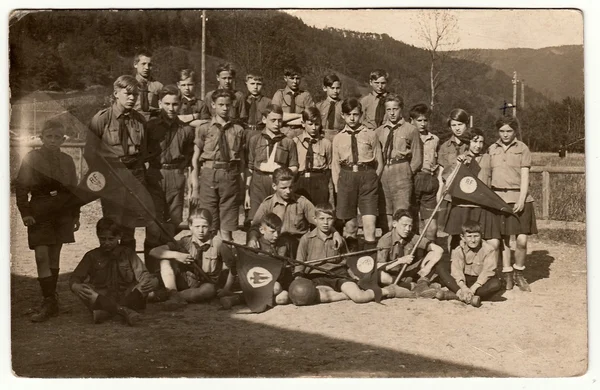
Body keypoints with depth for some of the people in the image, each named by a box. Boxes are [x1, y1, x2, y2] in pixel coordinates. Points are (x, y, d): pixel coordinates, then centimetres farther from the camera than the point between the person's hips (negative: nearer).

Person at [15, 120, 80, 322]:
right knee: (41, 257, -9)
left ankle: (50, 298, 18)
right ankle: (50, 302, -8)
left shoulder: (67, 160, 9)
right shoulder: (31, 158, -1)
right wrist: (25, 212, -11)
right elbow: (21, 187, -3)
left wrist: (75, 215, 10)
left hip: (62, 213, 3)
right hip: (40, 213, -3)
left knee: (54, 256, 9)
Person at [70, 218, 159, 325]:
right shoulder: (92, 256, 10)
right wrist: (76, 287, -21)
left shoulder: (128, 253, 11)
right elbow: (74, 278, 4)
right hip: (102, 300, 0)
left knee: (153, 282, -25)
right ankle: (124, 311, -42)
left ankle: (107, 312, -37)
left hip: (126, 298, 0)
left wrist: (152, 282, -25)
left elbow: (143, 274, 0)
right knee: (83, 289, -29)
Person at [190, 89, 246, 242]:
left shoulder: (238, 130, 8)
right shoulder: (204, 129, 3)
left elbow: (242, 160, 9)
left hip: (231, 176, 1)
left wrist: (242, 187, 4)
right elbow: (195, 159, 2)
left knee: (227, 228, 4)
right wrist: (195, 187, -4)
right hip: (209, 175, -1)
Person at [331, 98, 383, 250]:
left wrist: (372, 180, -2)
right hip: (346, 177, 2)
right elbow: (335, 165, 13)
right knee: (349, 224, 7)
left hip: (367, 176, -2)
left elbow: (379, 163, 7)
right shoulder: (338, 138, 11)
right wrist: (338, 187, 4)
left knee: (369, 223, -10)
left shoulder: (371, 136, 5)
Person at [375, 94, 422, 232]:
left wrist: (407, 174, -3)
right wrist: (378, 173, 2)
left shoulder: (411, 130, 2)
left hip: (402, 176, -4)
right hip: (382, 177, 4)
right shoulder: (379, 131, 12)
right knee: (385, 215, 6)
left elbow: (417, 159, 4)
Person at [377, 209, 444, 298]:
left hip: (408, 275, 4)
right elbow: (378, 267, -26)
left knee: (435, 254, -9)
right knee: (379, 274, -40)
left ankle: (422, 283, -28)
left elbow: (439, 250, -11)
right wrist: (399, 260, -33)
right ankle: (412, 286, -28)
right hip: (392, 278, -4)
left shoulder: (412, 238, -7)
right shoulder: (385, 240, -15)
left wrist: (428, 267, -25)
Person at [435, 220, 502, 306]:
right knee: (440, 266, -15)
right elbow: (456, 271, -16)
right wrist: (463, 287, -35)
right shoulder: (458, 250, -5)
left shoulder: (489, 250, -11)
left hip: (480, 282, -1)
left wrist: (473, 288, -31)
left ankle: (452, 295, -35)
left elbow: (487, 272, -20)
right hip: (464, 280, 1)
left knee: (496, 284, -35)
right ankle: (460, 293, -34)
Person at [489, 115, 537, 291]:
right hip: (498, 198, 2)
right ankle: (507, 275, 13)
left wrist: (522, 199, -11)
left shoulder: (522, 148, 4)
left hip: (519, 198, -2)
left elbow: (525, 176, -1)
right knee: (503, 238, 2)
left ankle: (519, 274, 14)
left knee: (522, 240, -6)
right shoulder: (492, 149, 11)